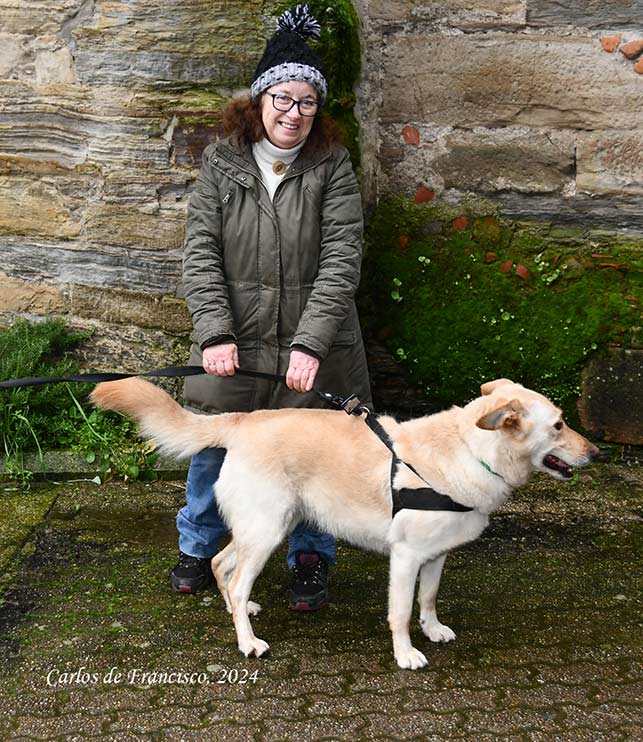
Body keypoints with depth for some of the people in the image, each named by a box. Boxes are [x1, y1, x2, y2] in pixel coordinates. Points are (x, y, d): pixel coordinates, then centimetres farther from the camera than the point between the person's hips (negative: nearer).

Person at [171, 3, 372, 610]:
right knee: (211, 448, 9)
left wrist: (310, 344, -20)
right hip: (233, 341, 1)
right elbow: (200, 251, -4)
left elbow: (341, 260, -10)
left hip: (312, 343, -1)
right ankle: (198, 548, 35)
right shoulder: (221, 163, 2)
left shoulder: (332, 168, -2)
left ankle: (310, 560, 31)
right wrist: (215, 332, -17)